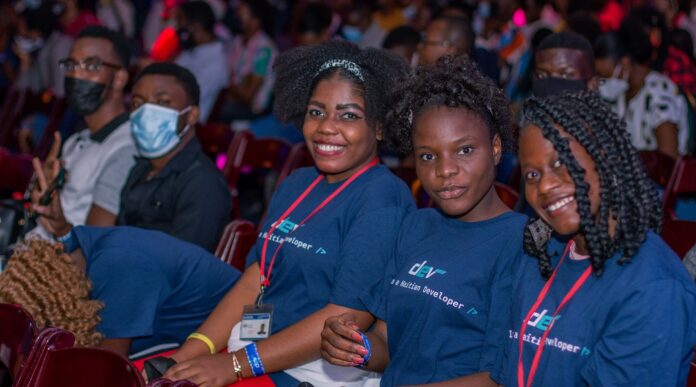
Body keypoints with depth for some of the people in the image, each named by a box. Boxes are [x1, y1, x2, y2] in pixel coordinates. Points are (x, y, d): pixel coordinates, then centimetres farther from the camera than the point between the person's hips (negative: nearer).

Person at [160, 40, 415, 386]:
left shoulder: (383, 198, -9)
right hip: (251, 355, 7)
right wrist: (188, 356, -4)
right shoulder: (297, 185, 15)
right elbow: (253, 282, 10)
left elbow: (348, 315, -16)